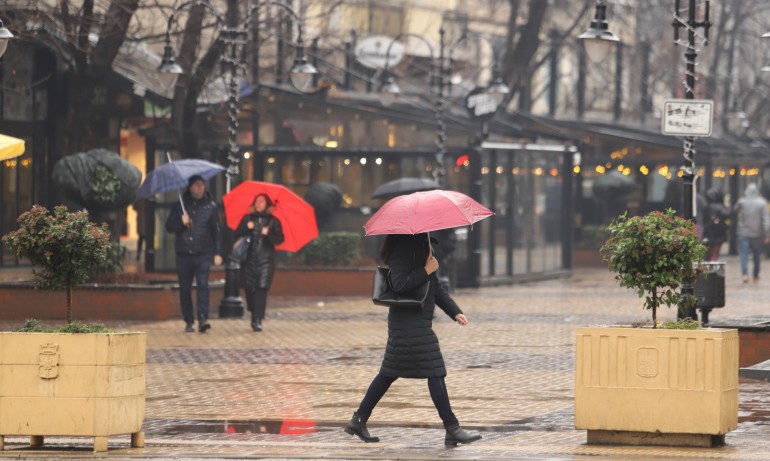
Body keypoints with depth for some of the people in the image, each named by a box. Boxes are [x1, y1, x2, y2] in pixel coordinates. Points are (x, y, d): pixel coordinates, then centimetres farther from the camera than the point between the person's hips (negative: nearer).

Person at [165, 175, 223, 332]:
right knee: (185, 288, 4)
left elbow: (217, 231, 7)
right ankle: (188, 321, 11)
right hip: (183, 254, 2)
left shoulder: (210, 206, 7)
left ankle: (203, 318, -21)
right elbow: (169, 226, 9)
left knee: (203, 285, -15)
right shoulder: (180, 206, 9)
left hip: (203, 254, -2)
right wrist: (181, 223, -11)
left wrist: (218, 253, 0)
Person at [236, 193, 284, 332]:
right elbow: (237, 234, 4)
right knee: (249, 288, 2)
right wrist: (246, 228, -14)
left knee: (261, 289, -13)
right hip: (249, 259, 2)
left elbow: (280, 239, 1)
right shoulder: (248, 219, 11)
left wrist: (268, 234, -16)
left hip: (266, 260, -2)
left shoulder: (273, 221, 7)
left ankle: (257, 320, -16)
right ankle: (254, 314, 25)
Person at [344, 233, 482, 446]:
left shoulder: (421, 245, 16)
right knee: (435, 372, -8)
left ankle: (358, 420, 19)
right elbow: (400, 284, -25)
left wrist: (455, 312, 13)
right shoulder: (403, 248, -15)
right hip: (409, 319, -10)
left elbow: (435, 287, 20)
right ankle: (452, 429, -6)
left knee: (390, 372, 14)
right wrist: (426, 270, -17)